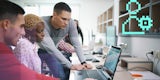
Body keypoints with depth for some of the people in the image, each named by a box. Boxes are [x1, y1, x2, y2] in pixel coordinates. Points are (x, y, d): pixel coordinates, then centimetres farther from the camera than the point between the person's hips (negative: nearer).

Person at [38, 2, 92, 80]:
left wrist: (83, 62, -28)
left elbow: (76, 43, -18)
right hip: (37, 50, -3)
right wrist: (70, 65, -43)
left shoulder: (70, 23, -25)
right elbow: (51, 48, -41)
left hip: (53, 52, 4)